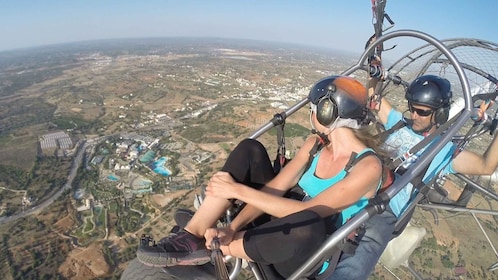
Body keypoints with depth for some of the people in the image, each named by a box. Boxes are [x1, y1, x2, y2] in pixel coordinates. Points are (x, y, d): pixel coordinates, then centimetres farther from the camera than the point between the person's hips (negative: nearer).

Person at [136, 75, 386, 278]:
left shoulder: (368, 166, -19)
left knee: (308, 222, -43)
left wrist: (238, 190, -27)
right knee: (249, 150, -7)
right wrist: (232, 228, -20)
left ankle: (214, 248, -16)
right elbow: (274, 188, -7)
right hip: (281, 226, 6)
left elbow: (308, 212, -28)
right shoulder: (315, 144, 1)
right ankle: (192, 237, -14)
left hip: (309, 257, -5)